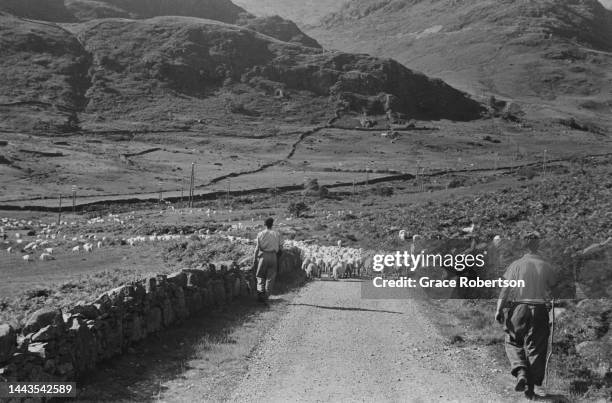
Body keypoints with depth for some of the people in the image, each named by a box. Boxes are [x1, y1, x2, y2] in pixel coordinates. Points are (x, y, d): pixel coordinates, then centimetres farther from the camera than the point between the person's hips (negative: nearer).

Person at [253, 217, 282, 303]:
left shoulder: (260, 234, -3)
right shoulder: (277, 234, 0)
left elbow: (257, 247, -2)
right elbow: (279, 247, 4)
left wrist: (255, 258, 6)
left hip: (263, 255, -1)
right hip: (273, 255, 1)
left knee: (260, 275, 11)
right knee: (270, 277, 8)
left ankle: (260, 291, -9)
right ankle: (266, 296, 11)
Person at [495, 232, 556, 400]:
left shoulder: (516, 265, -3)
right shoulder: (546, 266, 1)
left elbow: (505, 288, -8)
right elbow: (553, 288, 6)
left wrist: (499, 309, -8)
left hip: (519, 308, -1)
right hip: (539, 309, 1)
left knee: (513, 343, 16)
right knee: (536, 348, 8)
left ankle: (521, 372, -8)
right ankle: (530, 388, 10)